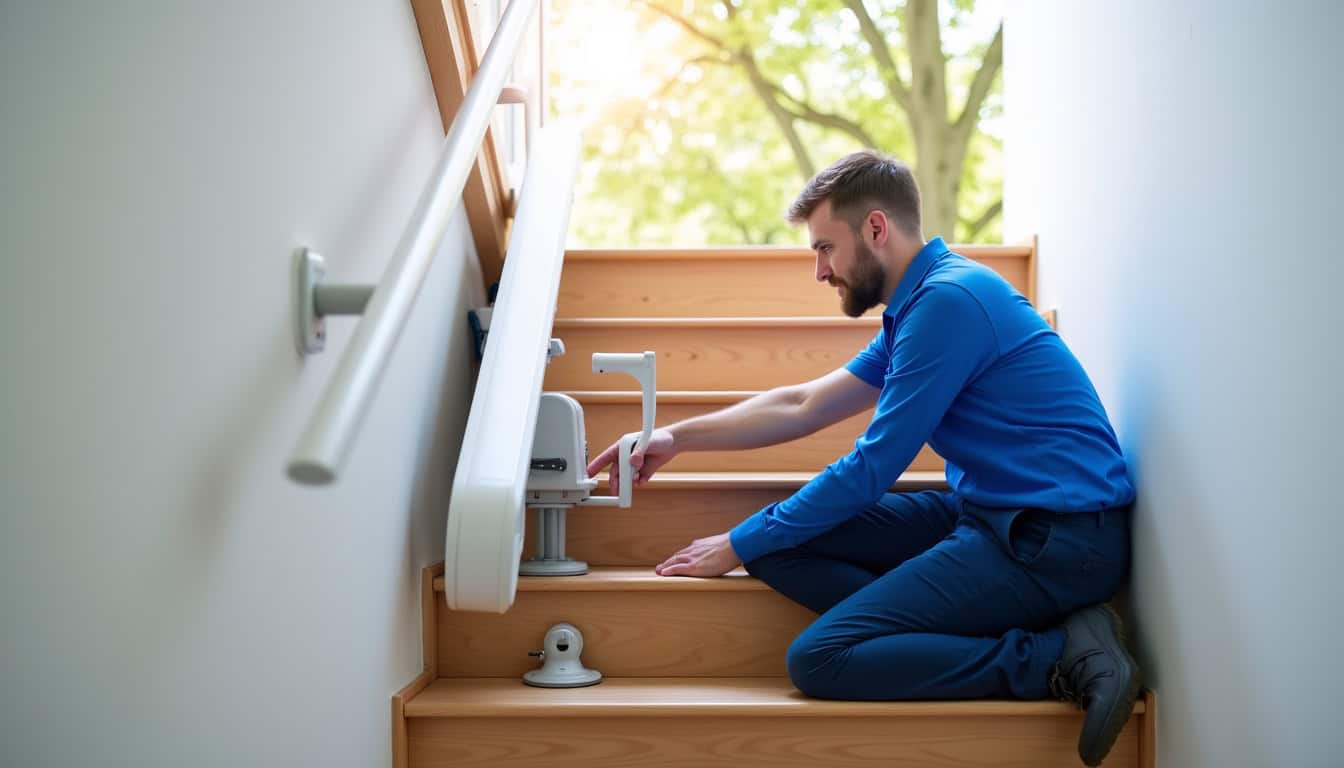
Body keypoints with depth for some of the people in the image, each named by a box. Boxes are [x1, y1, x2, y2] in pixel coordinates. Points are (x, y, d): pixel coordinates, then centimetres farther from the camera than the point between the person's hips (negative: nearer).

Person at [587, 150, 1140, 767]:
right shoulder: (918, 305, 16)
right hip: (989, 514, 10)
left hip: (1057, 540, -10)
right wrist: (677, 438, 20)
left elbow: (870, 470, -13)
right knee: (781, 543, 1)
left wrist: (740, 545, -3)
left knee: (819, 661, -17)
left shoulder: (948, 299, -15)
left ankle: (1058, 657, -12)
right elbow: (804, 406, 24)